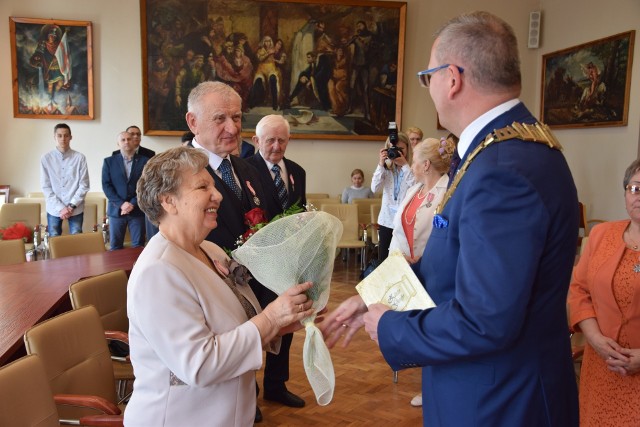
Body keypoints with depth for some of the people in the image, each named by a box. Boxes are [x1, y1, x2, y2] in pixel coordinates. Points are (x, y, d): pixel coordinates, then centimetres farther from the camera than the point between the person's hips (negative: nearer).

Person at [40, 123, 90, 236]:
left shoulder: (80, 158, -4)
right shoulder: (46, 158, -2)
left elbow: (84, 185, -3)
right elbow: (45, 187, -2)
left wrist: (72, 206, -10)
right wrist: (60, 208, -10)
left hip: (76, 209, -1)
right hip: (54, 209, 1)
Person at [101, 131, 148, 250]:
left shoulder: (145, 161, 4)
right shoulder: (109, 161, 7)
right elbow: (106, 185, 0)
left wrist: (133, 204, -11)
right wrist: (121, 204, -11)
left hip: (137, 209, -1)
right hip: (116, 209, 1)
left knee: (138, 247, 3)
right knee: (115, 247, 6)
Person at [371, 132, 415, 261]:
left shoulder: (412, 168, -6)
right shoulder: (386, 168, 2)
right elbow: (374, 188, -9)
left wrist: (405, 165, -20)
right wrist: (381, 164, -14)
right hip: (387, 219, 3)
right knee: (383, 258, 11)